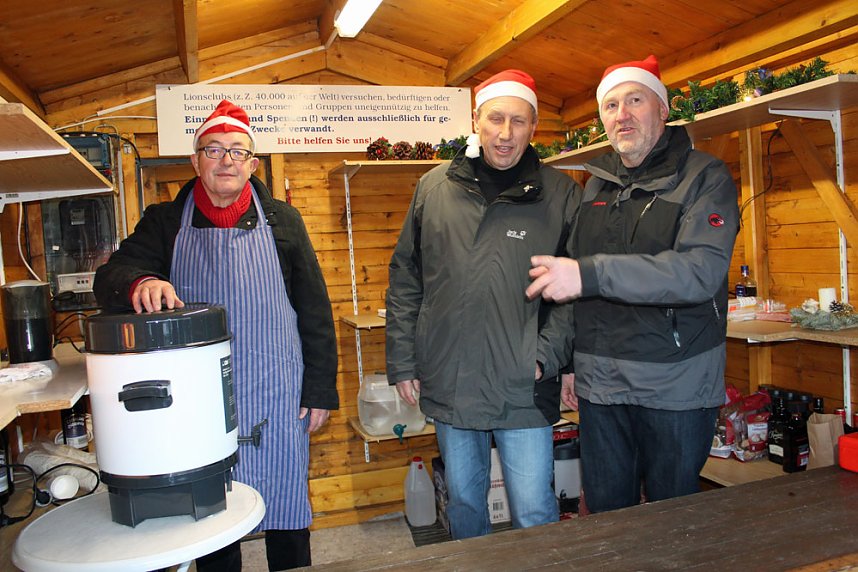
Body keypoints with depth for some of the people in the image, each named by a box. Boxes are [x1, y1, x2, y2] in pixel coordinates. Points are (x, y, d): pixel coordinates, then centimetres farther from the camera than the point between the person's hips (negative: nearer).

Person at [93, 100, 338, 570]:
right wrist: (139, 283, -29)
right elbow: (109, 279, -4)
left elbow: (315, 310, 3)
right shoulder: (165, 223, 6)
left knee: (286, 515, 11)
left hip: (277, 401, 0)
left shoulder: (281, 221, 4)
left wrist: (320, 391, 0)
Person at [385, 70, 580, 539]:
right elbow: (405, 282, 7)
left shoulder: (560, 195, -2)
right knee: (463, 503, 21)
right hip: (447, 385, 3)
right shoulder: (435, 187, 3)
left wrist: (547, 356, -12)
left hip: (524, 390, -2)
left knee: (534, 514, 7)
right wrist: (401, 363, 4)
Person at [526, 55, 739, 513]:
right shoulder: (596, 184, 11)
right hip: (600, 384, 5)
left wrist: (589, 274, -30)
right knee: (605, 514, 15)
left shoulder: (704, 177, -6)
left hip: (676, 384, -4)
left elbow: (700, 272, -23)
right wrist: (569, 361, 14)